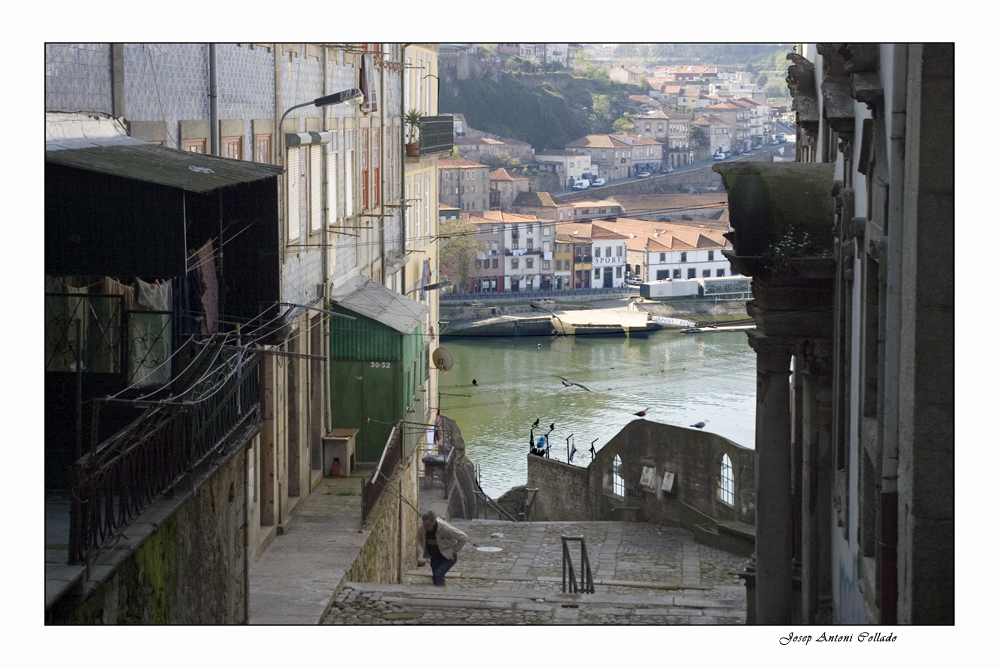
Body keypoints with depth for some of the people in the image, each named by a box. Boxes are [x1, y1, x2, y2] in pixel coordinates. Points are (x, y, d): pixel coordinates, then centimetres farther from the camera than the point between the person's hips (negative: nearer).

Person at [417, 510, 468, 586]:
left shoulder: (445, 528, -30)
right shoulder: (422, 529, -15)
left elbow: (463, 537, -22)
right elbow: (419, 538, 12)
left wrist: (454, 551, -15)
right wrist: (426, 550, 5)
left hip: (448, 557, -6)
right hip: (435, 557, 6)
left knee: (438, 574, -24)